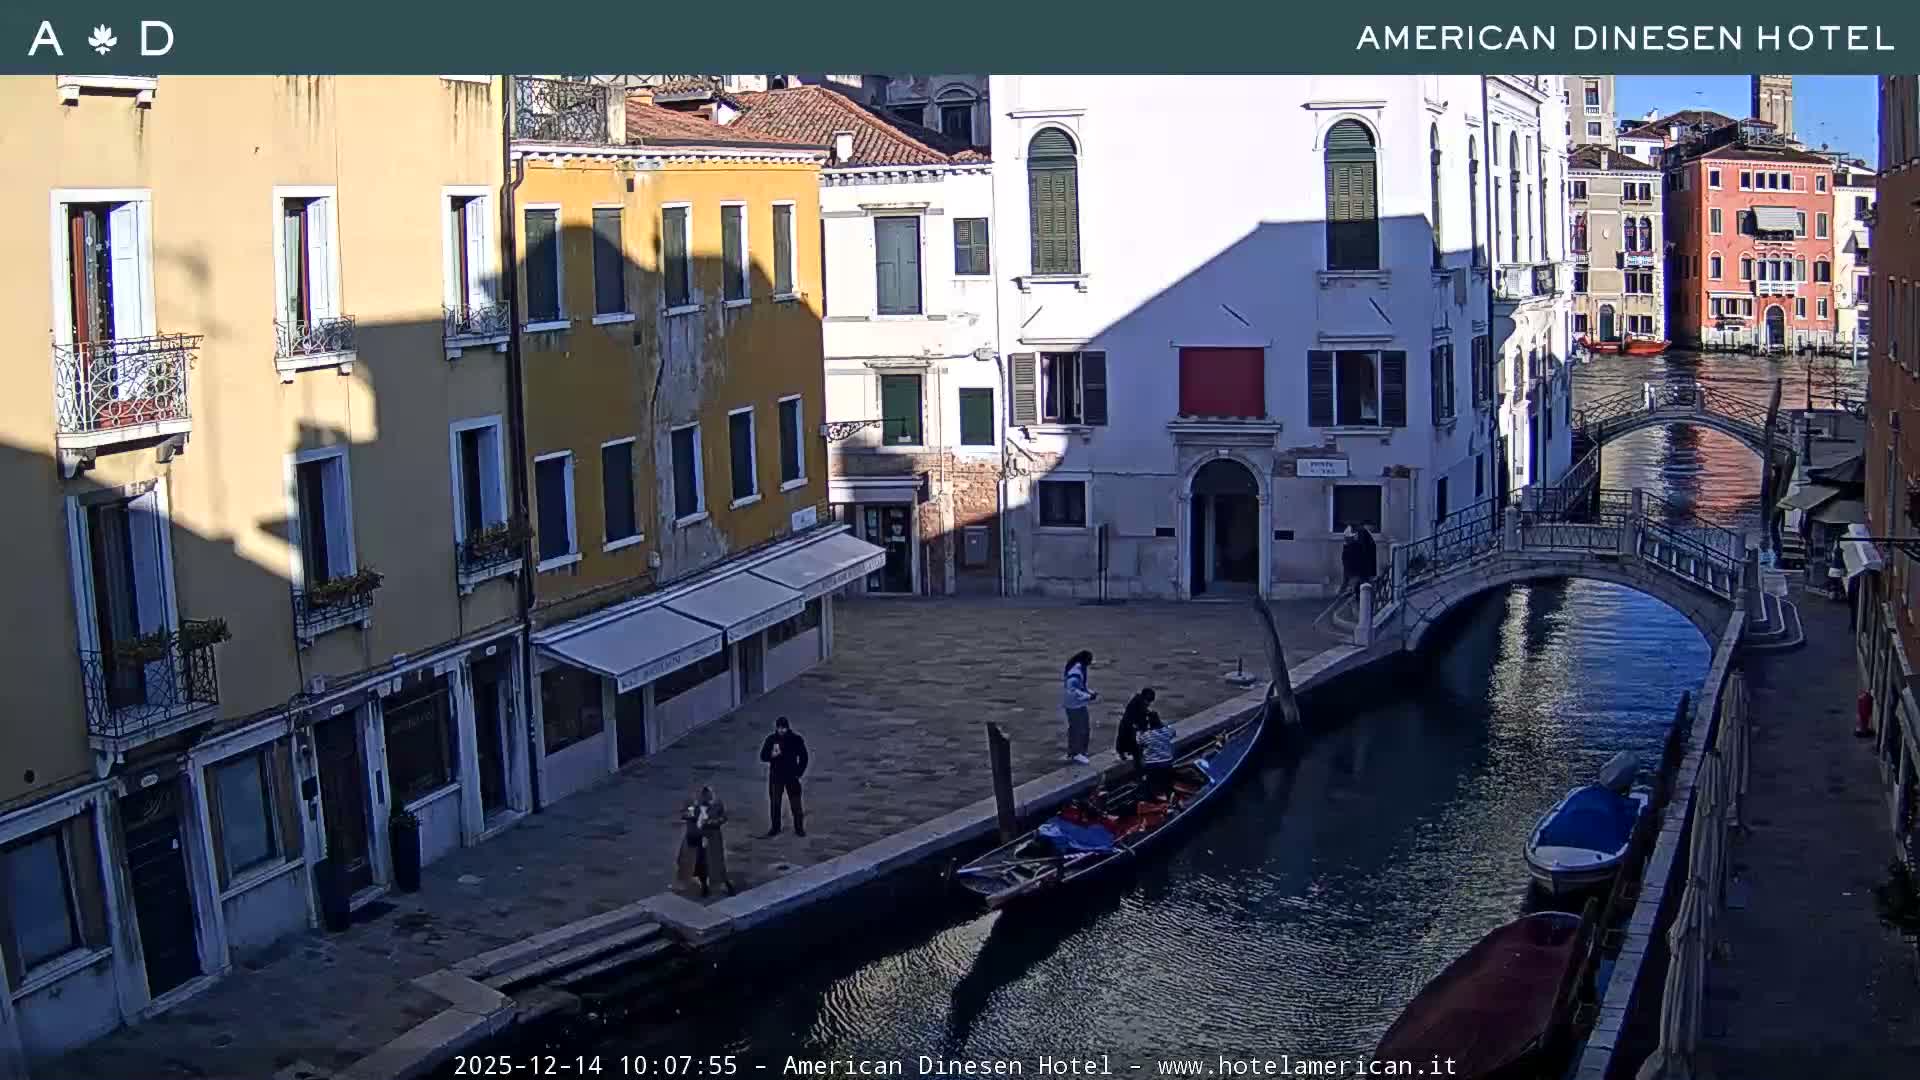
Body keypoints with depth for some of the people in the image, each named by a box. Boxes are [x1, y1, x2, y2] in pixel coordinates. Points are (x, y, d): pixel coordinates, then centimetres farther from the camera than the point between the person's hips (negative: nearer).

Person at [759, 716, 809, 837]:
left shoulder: (796, 739, -6)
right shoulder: (771, 739, -4)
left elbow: (803, 757, 2)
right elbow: (763, 756, -1)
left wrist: (799, 772, -4)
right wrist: (772, 755, -22)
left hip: (792, 776, -1)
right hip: (775, 776, 1)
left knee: (796, 803, 1)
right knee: (774, 803, 6)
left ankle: (799, 827, 10)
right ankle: (775, 827, 18)